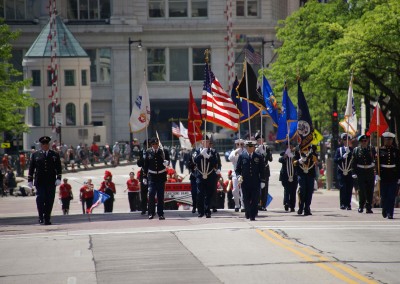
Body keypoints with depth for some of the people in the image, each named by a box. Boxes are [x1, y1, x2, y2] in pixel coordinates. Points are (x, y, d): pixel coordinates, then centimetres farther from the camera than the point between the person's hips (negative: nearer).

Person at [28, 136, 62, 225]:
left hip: (51, 182, 1)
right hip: (39, 182, -1)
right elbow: (31, 168, 10)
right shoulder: (35, 155, 10)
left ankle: (47, 219, 6)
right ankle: (41, 217, 2)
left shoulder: (55, 155, 11)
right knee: (40, 198, -11)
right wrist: (30, 180, 4)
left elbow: (58, 168, 7)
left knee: (49, 200, -1)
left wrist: (58, 178, -5)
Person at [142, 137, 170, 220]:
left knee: (160, 195, 4)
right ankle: (151, 213, 0)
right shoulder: (148, 152, 2)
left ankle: (160, 214, 10)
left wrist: (166, 162, -24)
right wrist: (144, 176, 6)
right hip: (151, 175, 0)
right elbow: (145, 165, 7)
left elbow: (167, 160, 1)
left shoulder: (164, 151, 0)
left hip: (161, 176, 0)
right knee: (151, 194, -9)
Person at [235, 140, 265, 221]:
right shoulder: (242, 156, 5)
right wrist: (239, 176, -11)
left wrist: (262, 181, 0)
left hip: (256, 182, 0)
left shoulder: (259, 157, 6)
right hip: (245, 182, 0)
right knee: (246, 199, 3)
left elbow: (262, 170, 7)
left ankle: (252, 216, 3)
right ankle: (248, 212, 27)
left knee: (255, 200, -3)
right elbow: (238, 168, 8)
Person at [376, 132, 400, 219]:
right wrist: (377, 174, -11)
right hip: (383, 175, 0)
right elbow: (377, 163, -1)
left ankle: (390, 213, -5)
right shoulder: (380, 150, 3)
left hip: (393, 176, 0)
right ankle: (384, 211, 27)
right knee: (384, 195, 6)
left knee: (392, 196, -5)